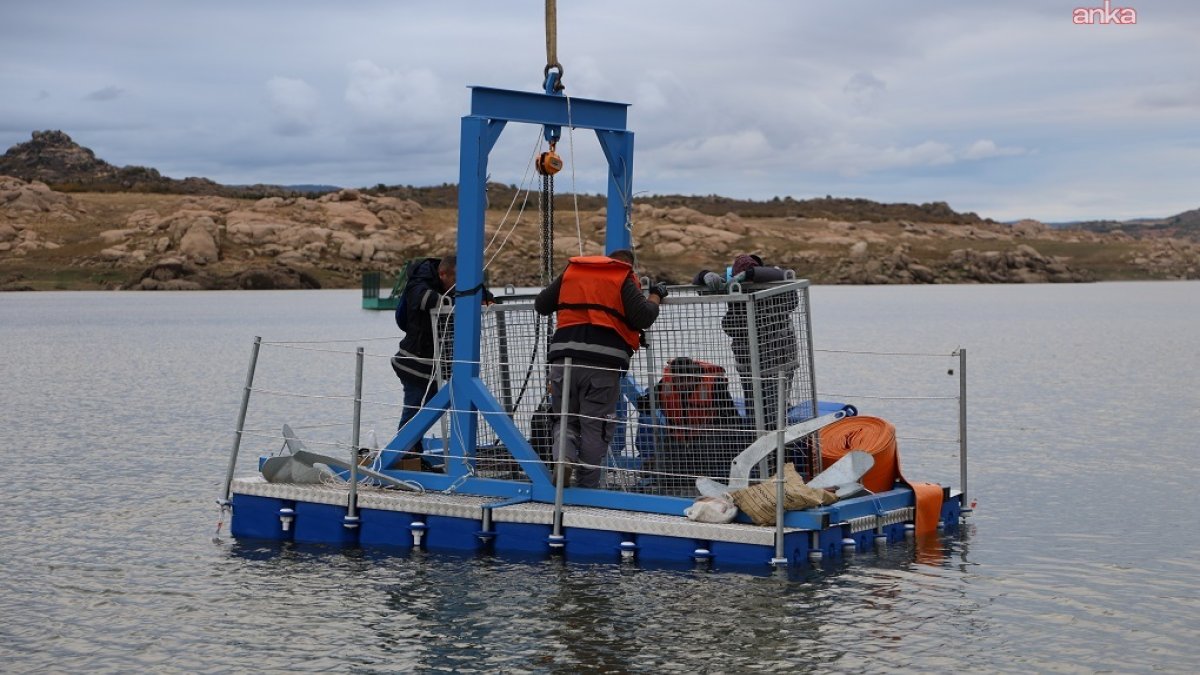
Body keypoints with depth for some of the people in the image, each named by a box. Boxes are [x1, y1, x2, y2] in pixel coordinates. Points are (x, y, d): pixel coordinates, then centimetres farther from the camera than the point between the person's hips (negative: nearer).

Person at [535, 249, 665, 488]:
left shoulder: (571, 271, 19)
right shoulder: (624, 278, 9)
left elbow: (541, 305, 25)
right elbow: (643, 318, -2)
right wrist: (655, 296, 17)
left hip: (564, 355, 3)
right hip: (604, 360, -3)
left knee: (565, 417, 15)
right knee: (596, 425, 5)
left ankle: (563, 456, -13)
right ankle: (587, 485, 2)